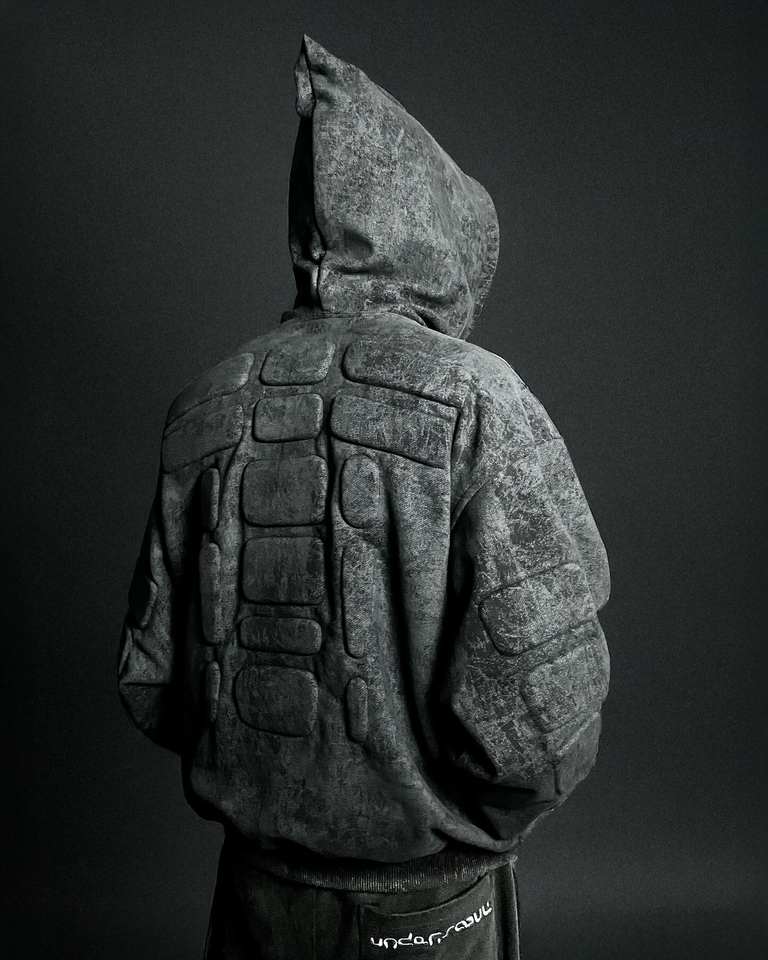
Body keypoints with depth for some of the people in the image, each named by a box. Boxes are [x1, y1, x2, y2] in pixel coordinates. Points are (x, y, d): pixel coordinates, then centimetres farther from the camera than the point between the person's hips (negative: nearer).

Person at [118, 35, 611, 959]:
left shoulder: (209, 407, -9)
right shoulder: (477, 403, -21)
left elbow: (151, 675, -2)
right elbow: (544, 702, -23)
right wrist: (479, 818, -2)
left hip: (261, 883, 3)